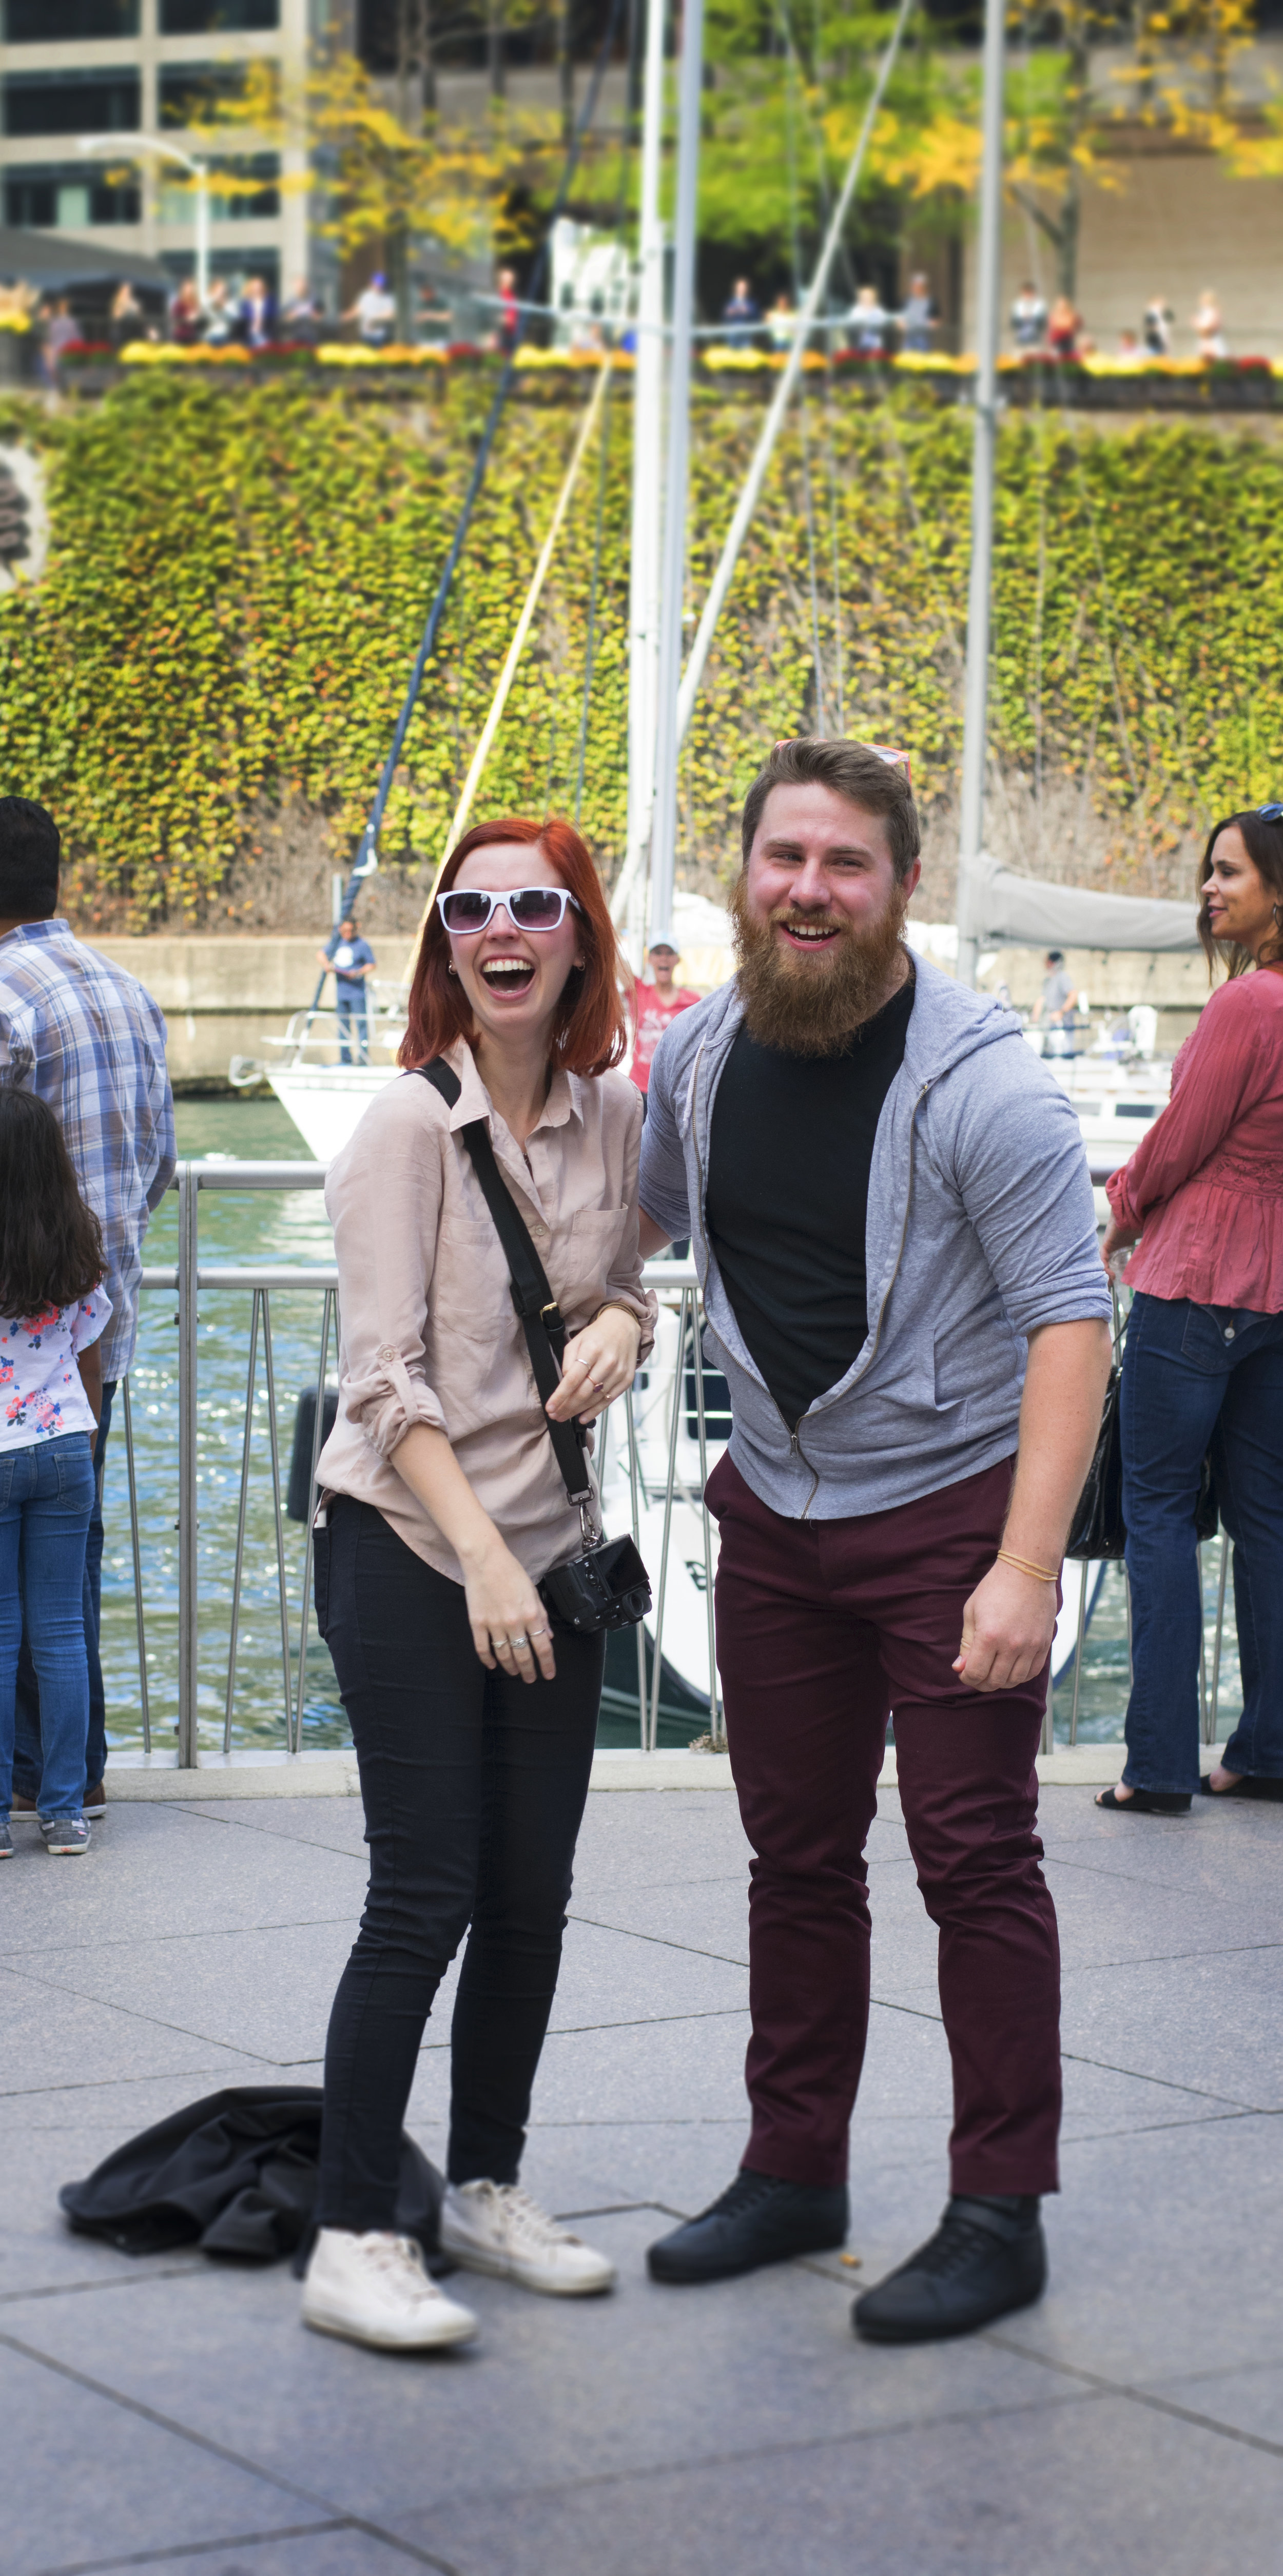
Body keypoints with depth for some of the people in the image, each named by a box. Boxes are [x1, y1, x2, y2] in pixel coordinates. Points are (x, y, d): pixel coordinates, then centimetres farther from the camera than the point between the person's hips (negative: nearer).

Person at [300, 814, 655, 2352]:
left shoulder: (615, 1116, 4)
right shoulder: (407, 1127, -12)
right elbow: (386, 1373, -16)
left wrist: (622, 1324, -6)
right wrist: (483, 1560, -24)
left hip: (551, 1540, 6)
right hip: (406, 1543, -6)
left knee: (531, 1893, 10)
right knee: (425, 1897, -8)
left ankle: (487, 2193, 25)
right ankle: (351, 2242, 0)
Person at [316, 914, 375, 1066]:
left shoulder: (362, 944, -2)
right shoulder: (336, 942, 11)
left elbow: (371, 965, -1)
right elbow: (321, 954, 17)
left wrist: (359, 973, -16)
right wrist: (325, 963, -3)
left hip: (357, 991, -5)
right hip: (341, 992, 5)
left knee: (361, 1024, -10)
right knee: (343, 1025, 8)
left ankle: (363, 1056, -9)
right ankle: (345, 1058, 12)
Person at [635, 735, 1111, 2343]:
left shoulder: (982, 1085, -18)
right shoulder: (701, 1054, 0)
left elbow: (1070, 1321, -21)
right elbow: (643, 1216, 22)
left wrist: (1027, 1566, -27)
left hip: (952, 1509, -6)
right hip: (776, 1513, 6)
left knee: (975, 1861, -3)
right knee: (796, 1853, 13)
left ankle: (1001, 2213, 7)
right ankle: (793, 2172, 26)